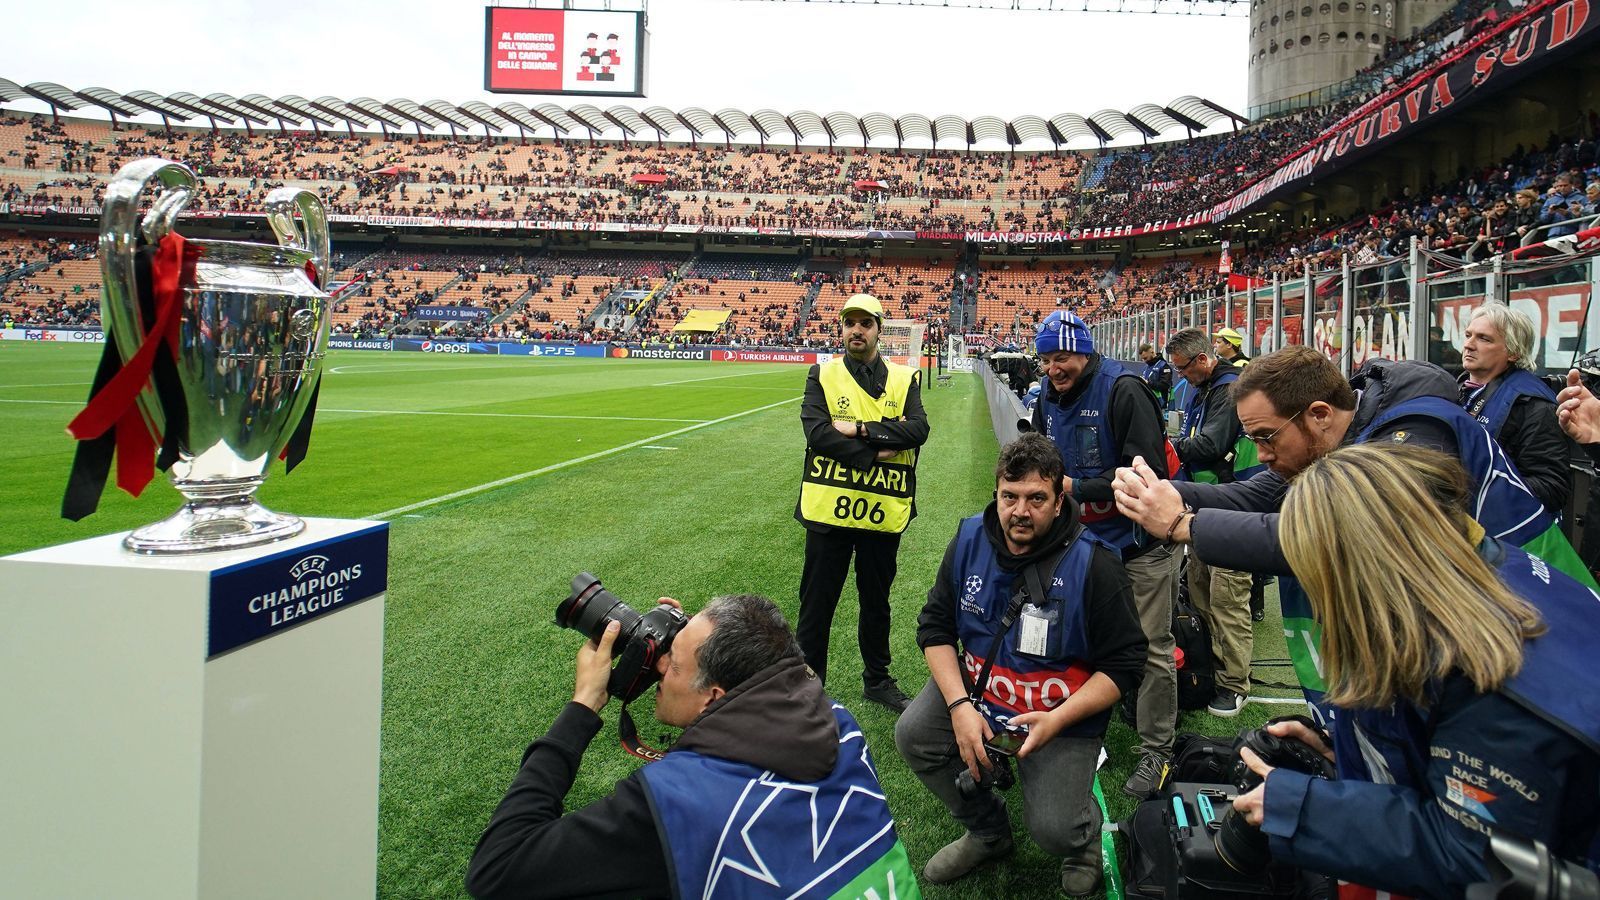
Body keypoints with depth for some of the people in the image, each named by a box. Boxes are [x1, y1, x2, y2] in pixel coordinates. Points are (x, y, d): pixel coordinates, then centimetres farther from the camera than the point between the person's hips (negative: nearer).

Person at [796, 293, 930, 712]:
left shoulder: (905, 379, 5)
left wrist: (861, 429, -20)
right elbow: (817, 433, -14)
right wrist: (878, 452, -18)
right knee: (817, 603, 7)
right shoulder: (822, 375, 1)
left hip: (883, 511, 2)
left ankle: (877, 679, 35)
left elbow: (918, 429, -12)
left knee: (876, 600, 18)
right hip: (829, 508, -1)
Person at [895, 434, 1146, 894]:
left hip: (1065, 714, -4)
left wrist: (1058, 719, -26)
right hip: (977, 688, 5)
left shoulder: (1093, 564, -20)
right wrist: (960, 705, -16)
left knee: (1055, 831, -18)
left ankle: (1086, 841, 26)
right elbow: (936, 626, -2)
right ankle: (987, 833, 15)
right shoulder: (970, 539, -8)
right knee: (913, 734, -15)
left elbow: (1125, 663, -15)